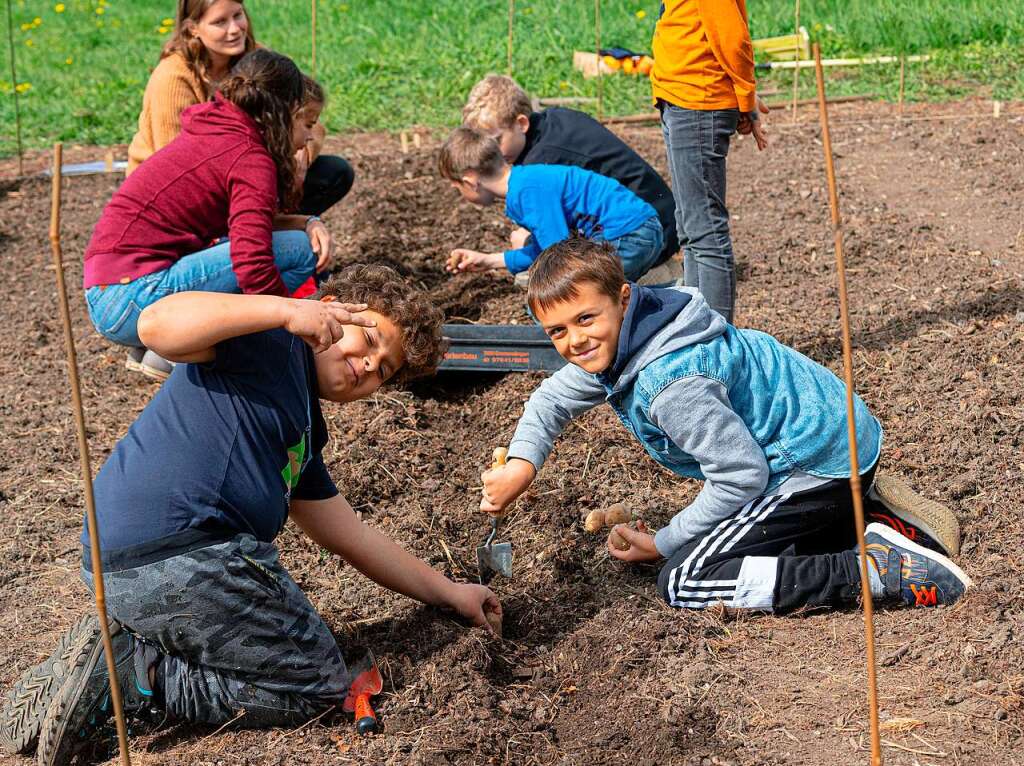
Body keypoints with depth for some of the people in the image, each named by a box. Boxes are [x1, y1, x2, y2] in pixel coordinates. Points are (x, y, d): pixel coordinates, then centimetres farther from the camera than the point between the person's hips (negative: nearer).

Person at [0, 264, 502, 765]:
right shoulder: (272, 340, 0)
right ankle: (125, 675, -7)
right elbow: (156, 325, -17)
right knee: (319, 684, 1)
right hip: (174, 553, -10)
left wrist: (448, 593, 33)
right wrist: (285, 309, -21)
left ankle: (114, 651, 7)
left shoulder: (304, 433, 26)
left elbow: (351, 537, 31)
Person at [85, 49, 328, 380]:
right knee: (299, 250, -9)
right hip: (133, 300, -10)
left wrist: (307, 223, 6)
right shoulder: (251, 158, -12)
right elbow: (254, 266, -23)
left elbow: (247, 221, 23)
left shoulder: (214, 134, 16)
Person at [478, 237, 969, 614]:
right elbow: (555, 396, 16)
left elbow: (742, 475, -23)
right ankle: (870, 518, 18)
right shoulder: (614, 347, 2)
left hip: (820, 464, -10)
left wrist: (663, 545, -12)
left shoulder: (671, 382, -28)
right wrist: (522, 465, -4)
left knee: (683, 583, -14)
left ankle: (881, 570, -18)